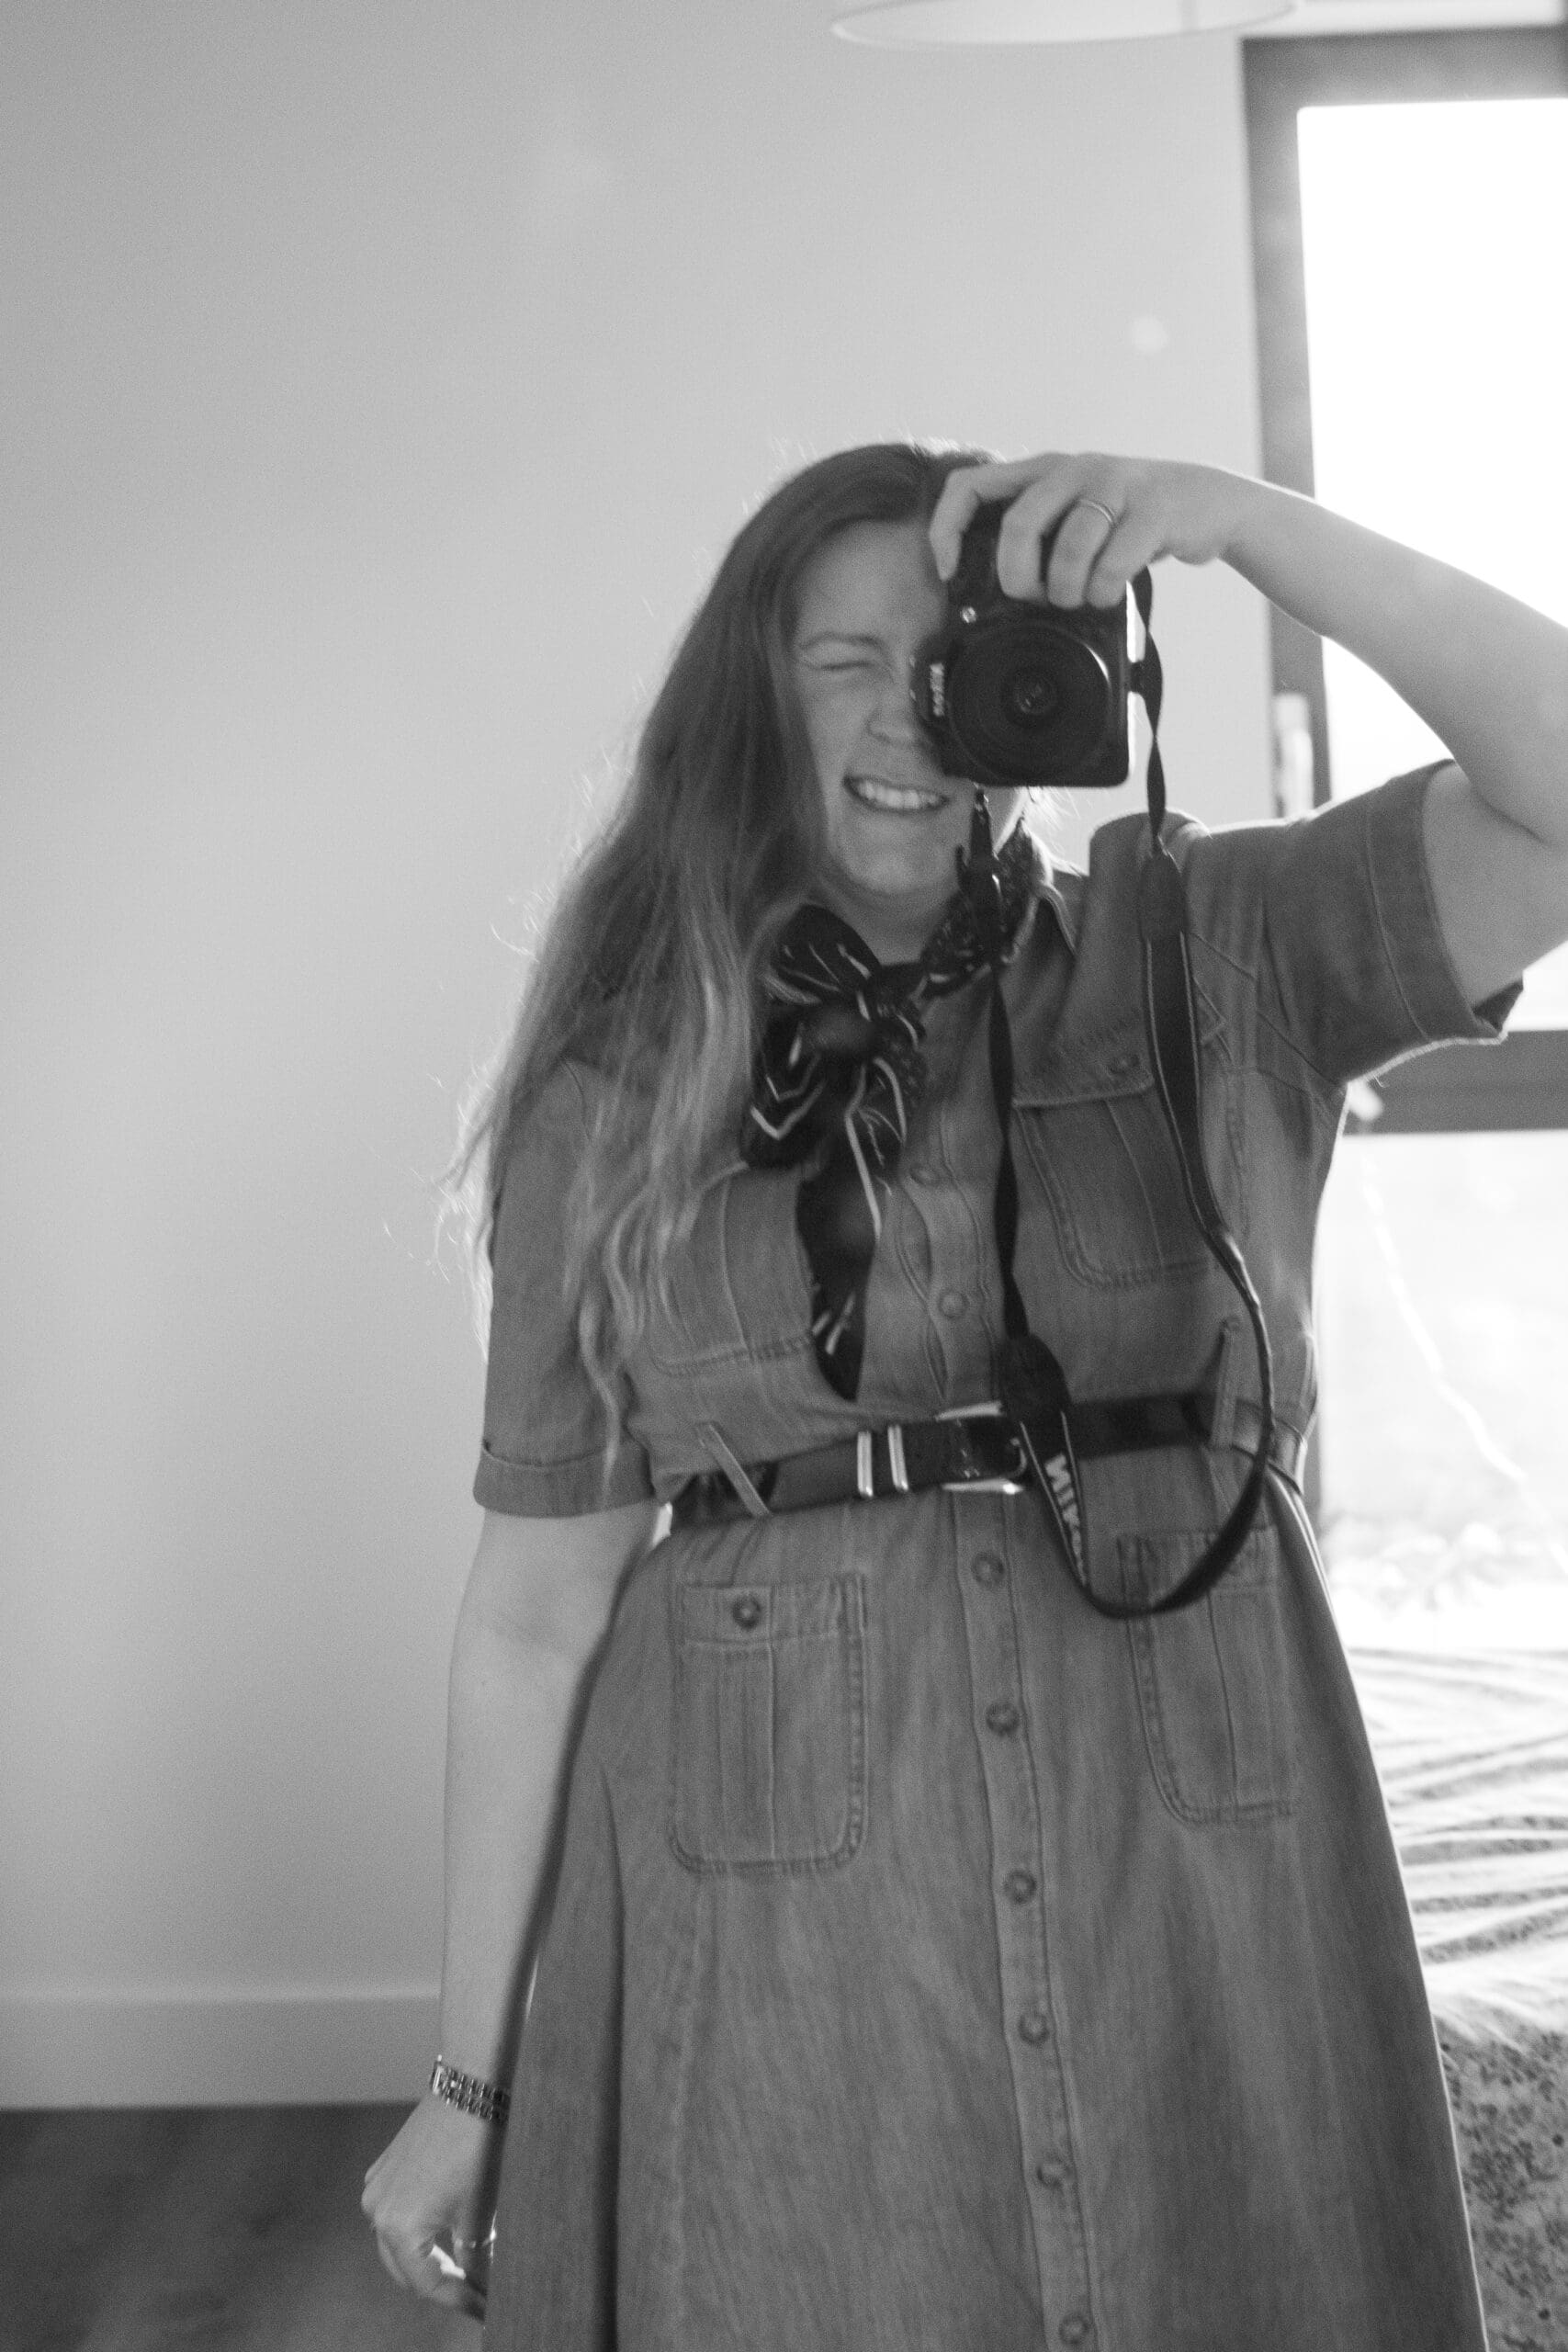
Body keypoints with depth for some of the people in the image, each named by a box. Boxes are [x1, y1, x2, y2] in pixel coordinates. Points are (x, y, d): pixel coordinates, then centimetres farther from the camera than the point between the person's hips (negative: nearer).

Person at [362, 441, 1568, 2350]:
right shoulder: (615, 1101, 1)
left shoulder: (1209, 959, 3)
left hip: (1194, 1867, 1)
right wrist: (469, 2085, 4)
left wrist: (1252, 524, -19)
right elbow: (538, 1598, 2)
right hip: (777, 1912, 0)